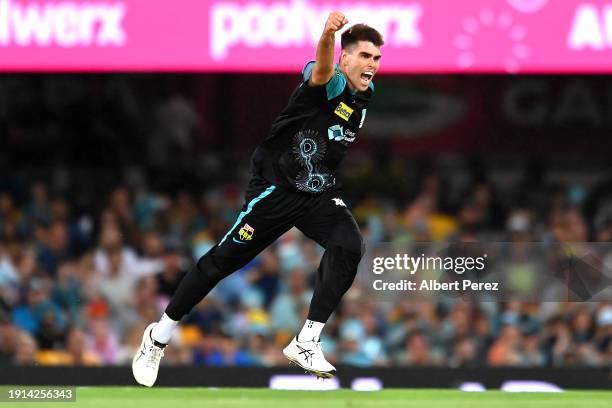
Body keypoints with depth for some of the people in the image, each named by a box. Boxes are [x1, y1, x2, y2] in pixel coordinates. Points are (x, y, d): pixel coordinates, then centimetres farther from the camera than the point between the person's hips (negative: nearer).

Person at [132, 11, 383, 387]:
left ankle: (306, 345, -14)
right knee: (224, 260, -2)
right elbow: (322, 70, -48)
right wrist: (328, 34, -69)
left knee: (349, 244, -21)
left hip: (320, 193, 6)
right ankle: (158, 337, 16)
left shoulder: (365, 94, 4)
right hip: (275, 186, -6)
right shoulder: (329, 85, -20)